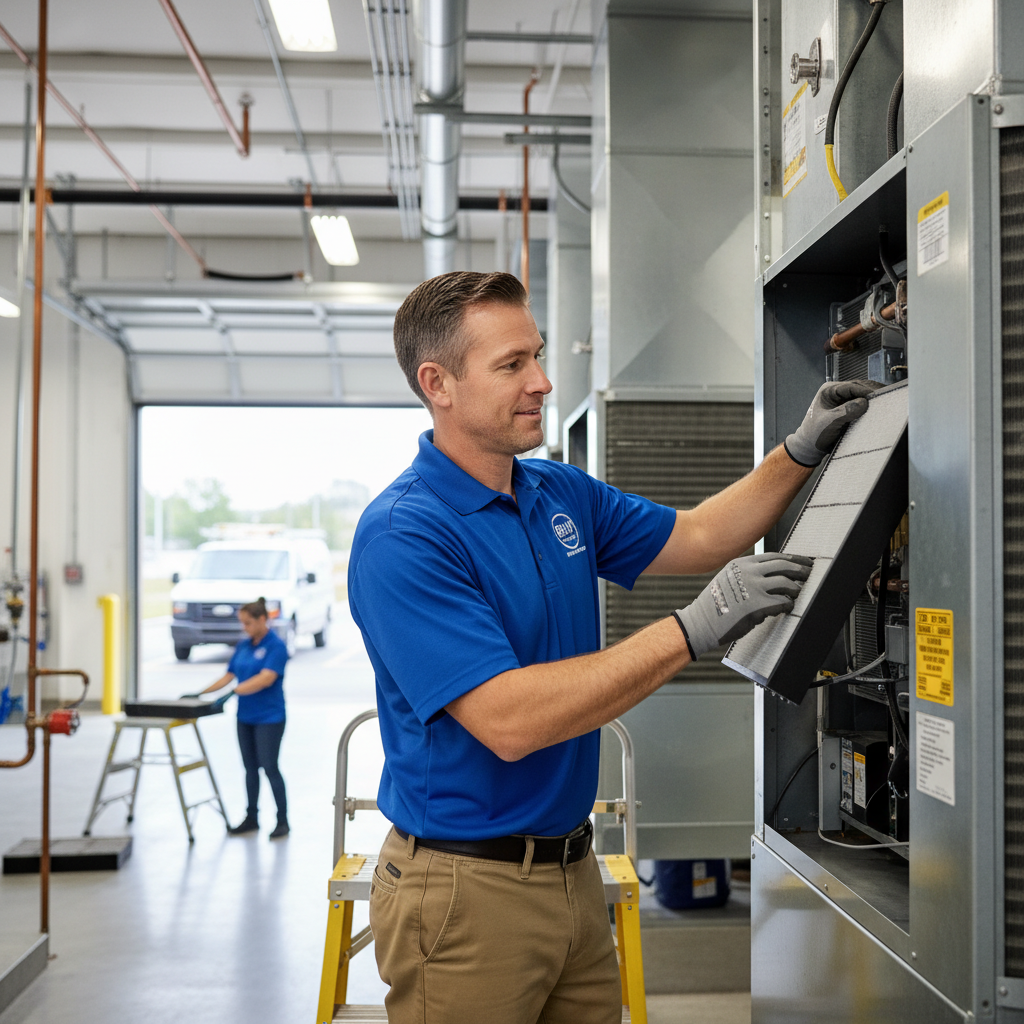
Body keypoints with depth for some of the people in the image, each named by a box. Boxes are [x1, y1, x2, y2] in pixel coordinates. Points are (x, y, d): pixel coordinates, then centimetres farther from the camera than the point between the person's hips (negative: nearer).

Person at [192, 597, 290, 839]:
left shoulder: (276, 646, -13)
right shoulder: (243, 646, 9)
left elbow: (266, 678, -24)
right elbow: (229, 676, 11)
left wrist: (234, 691, -33)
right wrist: (200, 694, 2)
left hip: (269, 717, -7)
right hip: (245, 717, 7)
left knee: (269, 767, -4)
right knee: (250, 768, 12)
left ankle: (283, 821, 6)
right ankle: (251, 819, 22)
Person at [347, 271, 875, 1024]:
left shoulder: (563, 494, 6)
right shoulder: (403, 536, -20)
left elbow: (696, 537, 17)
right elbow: (509, 721, -29)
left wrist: (802, 451, 4)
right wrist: (694, 630, -29)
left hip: (574, 869, 8)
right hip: (467, 887, -7)